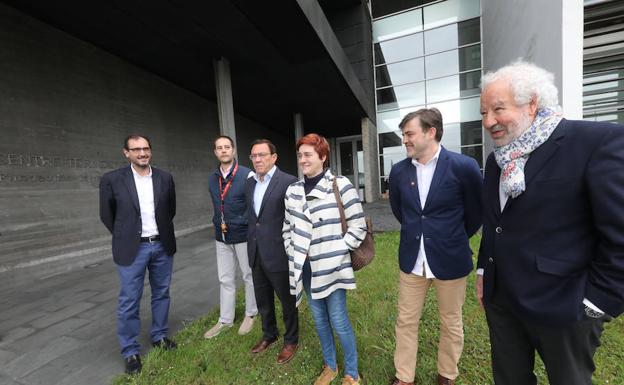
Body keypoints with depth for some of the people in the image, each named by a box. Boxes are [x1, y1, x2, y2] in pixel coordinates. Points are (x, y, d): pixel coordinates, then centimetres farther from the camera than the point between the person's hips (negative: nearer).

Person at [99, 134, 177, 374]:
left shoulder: (165, 178, -1)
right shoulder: (112, 180, -7)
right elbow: (106, 214, 3)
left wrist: (162, 232, 12)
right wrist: (124, 238, 5)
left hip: (162, 246, 3)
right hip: (132, 249, -2)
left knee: (161, 294, 16)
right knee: (129, 301, 6)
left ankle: (159, 336, 35)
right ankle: (130, 352, 24)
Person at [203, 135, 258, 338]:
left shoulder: (247, 175, -12)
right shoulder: (212, 178, 6)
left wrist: (239, 223, -11)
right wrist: (218, 223, 10)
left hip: (243, 235, -5)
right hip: (221, 237, 6)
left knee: (249, 276, 12)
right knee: (225, 280, 16)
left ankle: (250, 314, 31)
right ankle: (225, 320, 32)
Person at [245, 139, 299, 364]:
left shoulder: (288, 182, -15)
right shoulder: (250, 183, 8)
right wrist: (252, 243, 14)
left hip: (278, 254, -6)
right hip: (256, 254, 7)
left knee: (287, 301, 14)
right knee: (263, 300, 23)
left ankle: (291, 341, 38)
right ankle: (269, 335, 47)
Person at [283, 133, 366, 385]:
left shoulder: (340, 186, -11)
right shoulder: (293, 190, 3)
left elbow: (358, 227, -9)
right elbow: (287, 228, 13)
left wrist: (335, 252, -9)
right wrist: (294, 254, 5)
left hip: (331, 267, -4)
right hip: (306, 267, 5)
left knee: (339, 321, 7)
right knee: (319, 320, 20)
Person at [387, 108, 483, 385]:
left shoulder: (463, 167, -14)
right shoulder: (398, 171, -3)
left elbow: (476, 212, 1)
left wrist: (453, 240, 12)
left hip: (450, 260, -2)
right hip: (411, 259, 3)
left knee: (451, 324, 17)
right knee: (406, 321, 14)